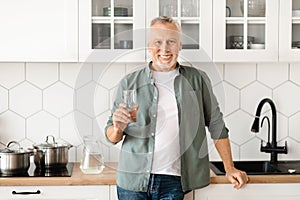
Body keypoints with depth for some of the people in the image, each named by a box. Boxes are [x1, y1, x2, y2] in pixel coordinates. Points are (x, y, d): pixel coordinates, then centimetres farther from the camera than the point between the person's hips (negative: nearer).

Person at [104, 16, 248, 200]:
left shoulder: (197, 80, 5)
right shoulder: (129, 83, 4)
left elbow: (216, 125, 11)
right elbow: (112, 137, 7)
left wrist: (230, 169, 7)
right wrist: (118, 128, -16)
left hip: (172, 181, 0)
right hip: (132, 180, 1)